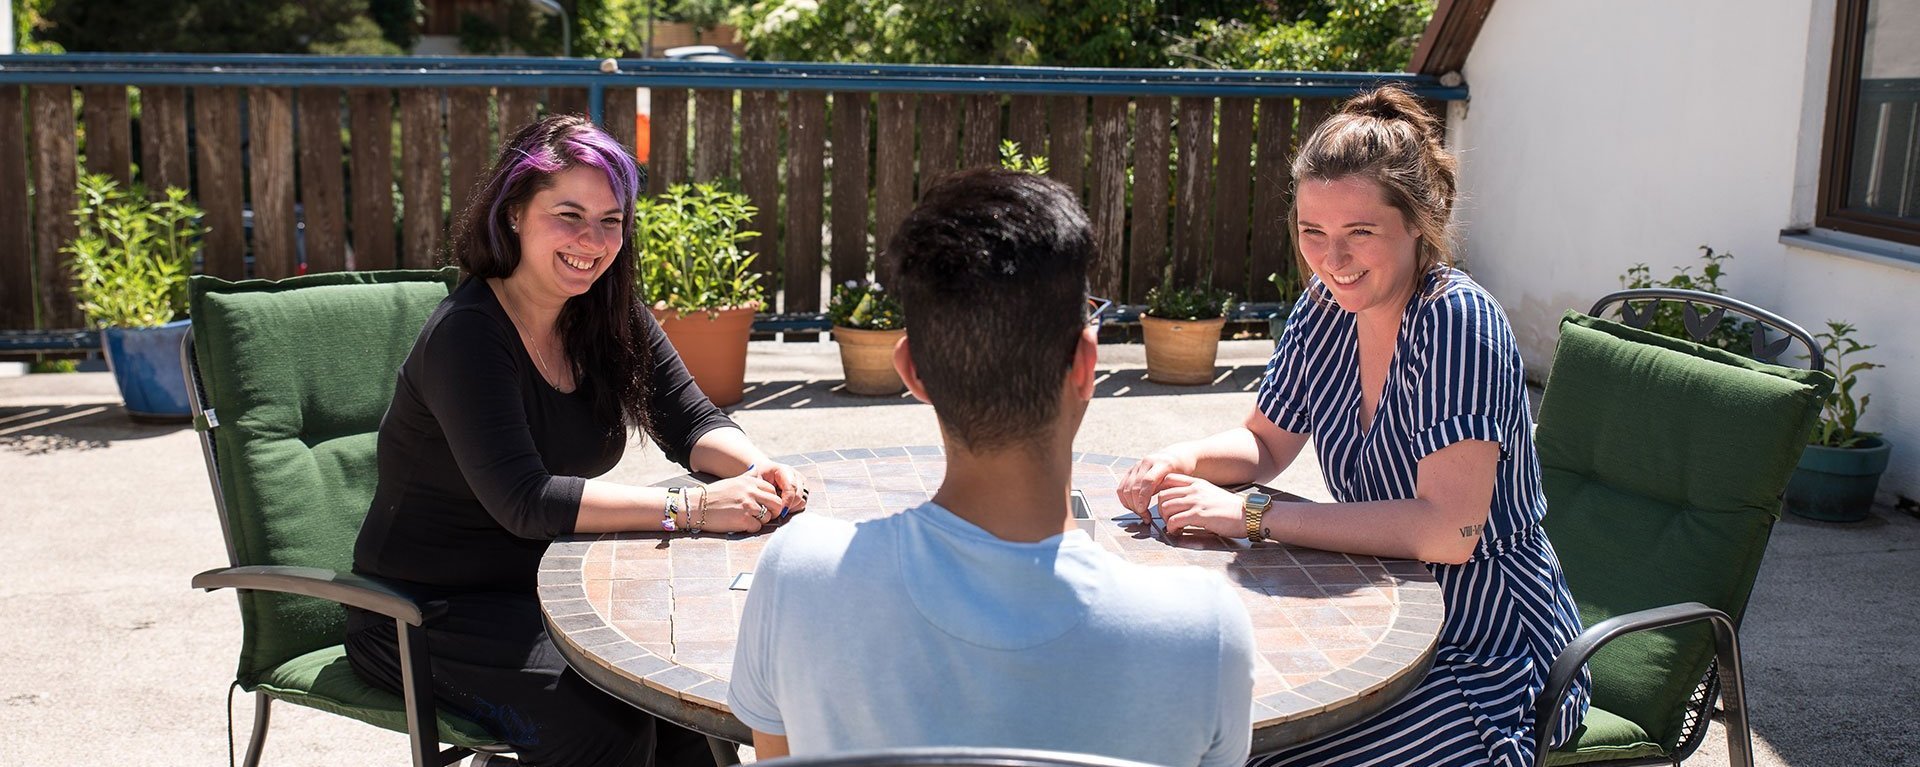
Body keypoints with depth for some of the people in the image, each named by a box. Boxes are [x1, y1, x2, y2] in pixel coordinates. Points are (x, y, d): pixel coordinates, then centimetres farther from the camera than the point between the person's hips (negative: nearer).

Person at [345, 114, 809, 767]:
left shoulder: (610, 318, 0)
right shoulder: (465, 334, -21)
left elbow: (690, 423, 1)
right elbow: (522, 500, -29)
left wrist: (759, 469, -21)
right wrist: (689, 508, -34)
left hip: (553, 588, 7)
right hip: (428, 613, -6)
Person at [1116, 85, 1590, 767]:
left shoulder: (1457, 321, -21)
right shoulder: (1325, 307, -1)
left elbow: (1447, 530, -28)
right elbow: (1265, 443, 13)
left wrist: (1253, 517, -26)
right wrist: (1185, 458, -9)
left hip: (1491, 659, -6)